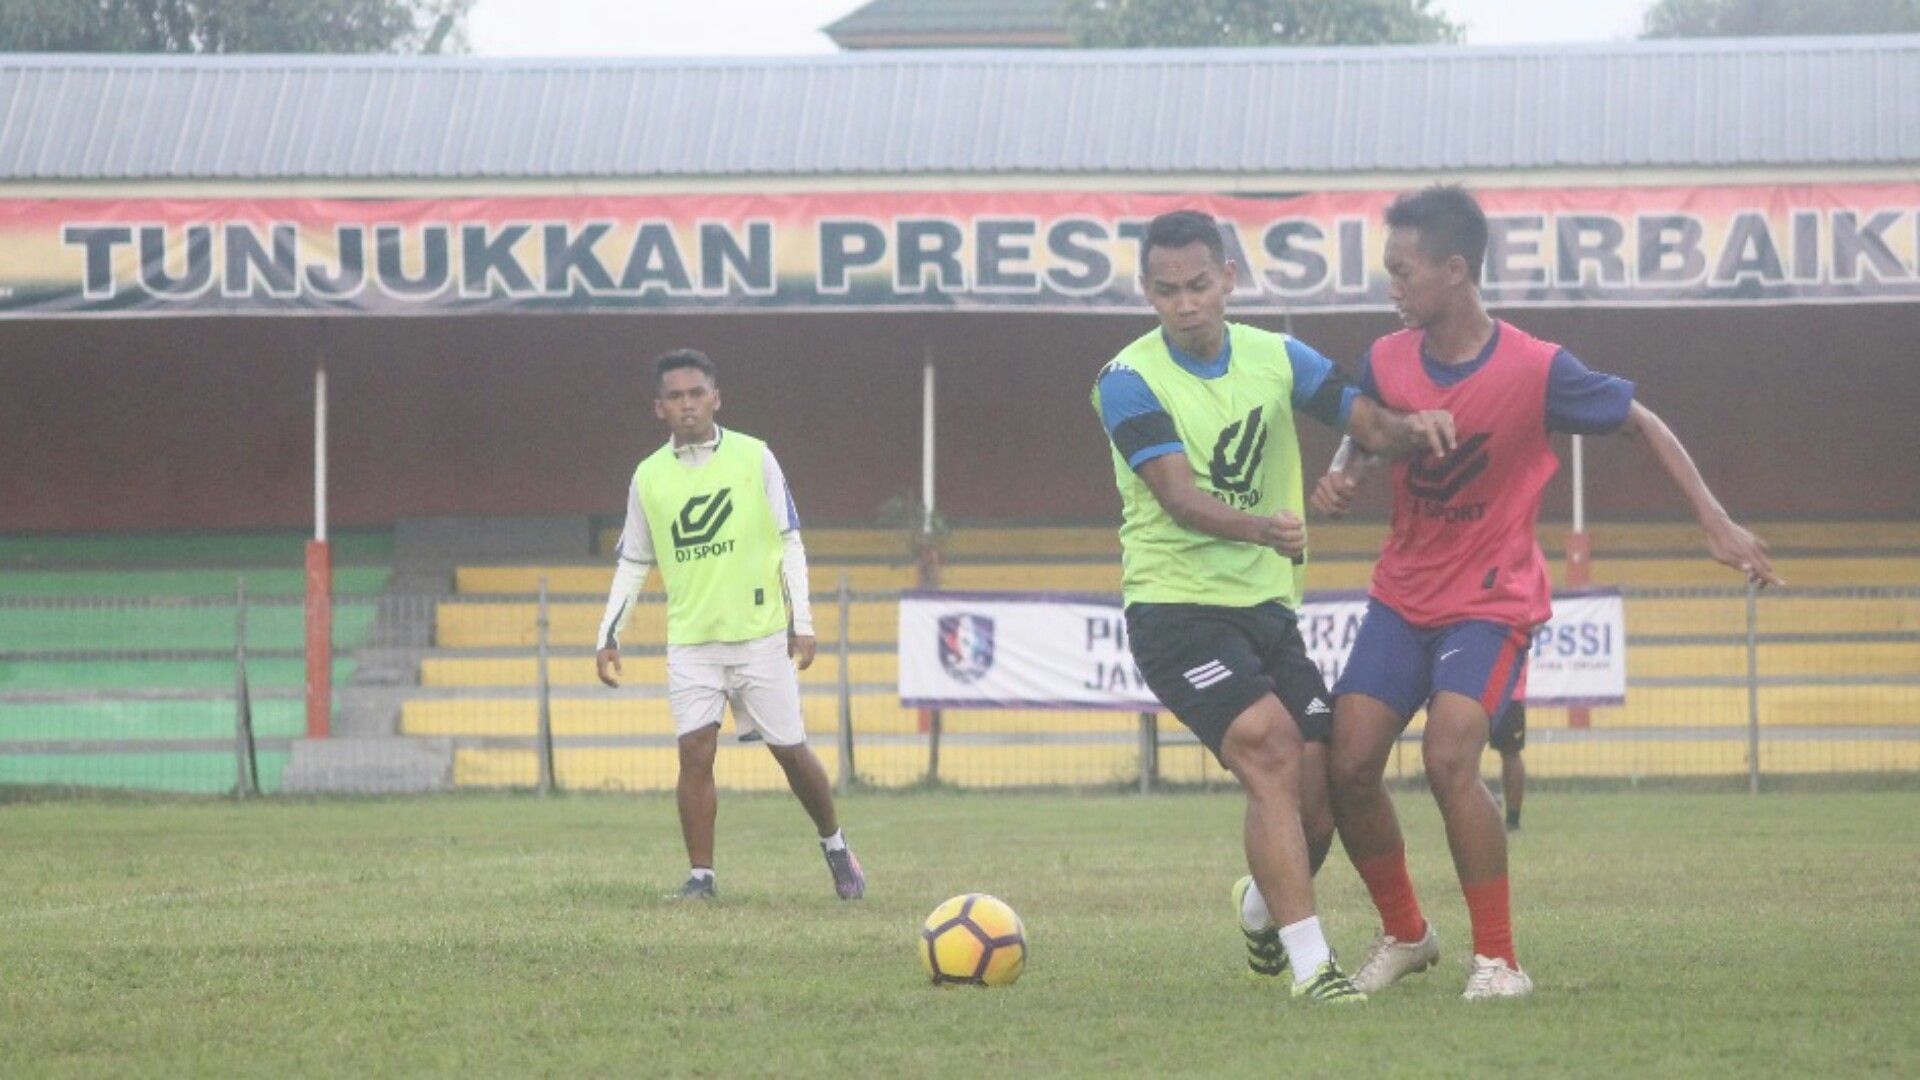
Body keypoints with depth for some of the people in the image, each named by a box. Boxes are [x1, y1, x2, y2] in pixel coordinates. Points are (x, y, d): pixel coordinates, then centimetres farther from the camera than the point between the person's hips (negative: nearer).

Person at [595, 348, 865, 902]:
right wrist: (609, 635, 5)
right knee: (695, 751, -11)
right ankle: (700, 874, -5)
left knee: (790, 749, 5)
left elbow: (790, 543, 2)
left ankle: (835, 846, 27)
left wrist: (803, 622, -3)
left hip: (760, 633, -1)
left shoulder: (753, 457, -1)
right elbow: (633, 564, 13)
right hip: (690, 641, 1)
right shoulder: (649, 476, 5)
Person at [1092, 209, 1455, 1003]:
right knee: (1272, 753, -24)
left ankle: (1263, 907, 32)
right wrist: (1262, 528, -40)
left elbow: (1371, 426, 7)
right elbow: (1179, 497, -21)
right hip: (1175, 605, -5)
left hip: (1268, 606, 5)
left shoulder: (1276, 359, 7)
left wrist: (1415, 428, -17)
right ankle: (1309, 963, -23)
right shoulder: (1131, 381, -9)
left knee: (1316, 793, -2)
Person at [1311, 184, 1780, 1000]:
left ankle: (1497, 959, -12)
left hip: (1492, 600, -5)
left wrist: (1716, 522, -8)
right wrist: (1339, 479, -9)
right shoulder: (1388, 361, -5)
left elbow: (1640, 425, -4)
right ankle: (1404, 934, 17)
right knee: (1349, 763, -6)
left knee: (1449, 756, -25)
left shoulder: (1536, 372, -18)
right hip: (1402, 594, 5)